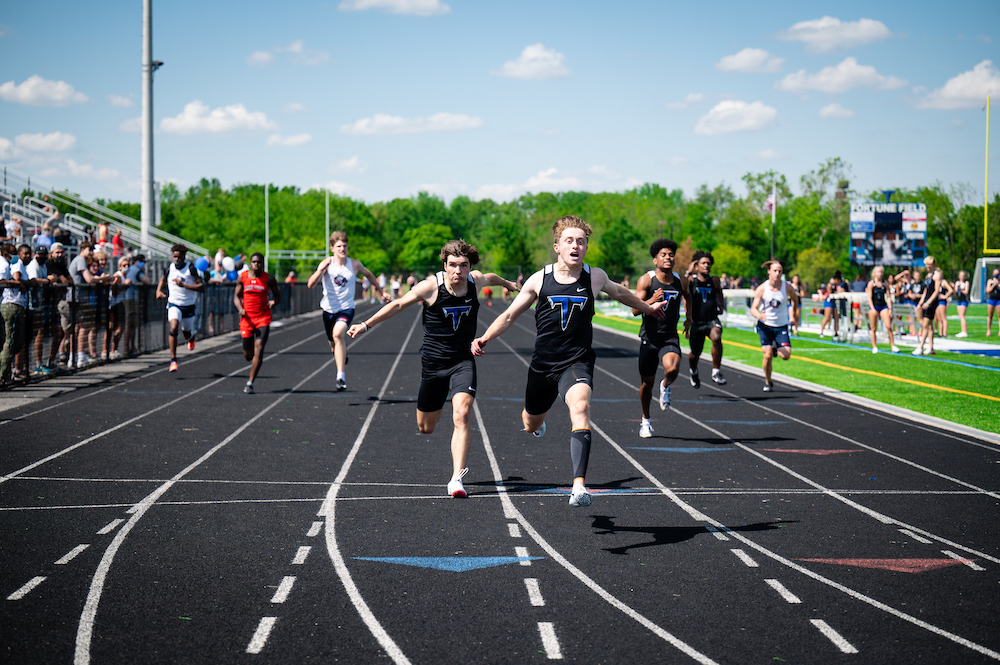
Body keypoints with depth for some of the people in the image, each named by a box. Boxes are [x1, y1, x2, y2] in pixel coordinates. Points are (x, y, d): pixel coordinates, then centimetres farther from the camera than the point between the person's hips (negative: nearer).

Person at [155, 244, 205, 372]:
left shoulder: (191, 268, -12)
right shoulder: (170, 268, -2)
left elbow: (202, 287, -18)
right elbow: (163, 279, 21)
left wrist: (183, 285, -26)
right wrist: (158, 290, 2)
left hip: (188, 305, 0)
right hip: (174, 304, 0)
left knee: (187, 334, 15)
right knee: (173, 328, -24)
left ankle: (191, 338, 56)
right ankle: (173, 360, -21)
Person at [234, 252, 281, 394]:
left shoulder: (269, 279, 0)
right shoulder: (242, 277, 2)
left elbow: (277, 295, 9)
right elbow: (236, 296, 8)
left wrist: (274, 301, -16)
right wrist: (240, 309, -13)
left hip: (263, 318, -2)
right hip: (247, 318, 2)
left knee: (258, 349, -15)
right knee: (247, 354, 7)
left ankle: (250, 383, -10)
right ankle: (253, 361, 47)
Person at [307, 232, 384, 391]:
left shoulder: (354, 264, -5)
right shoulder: (326, 264, -8)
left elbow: (368, 274, 18)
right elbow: (310, 284, -20)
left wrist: (380, 290, 25)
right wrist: (320, 270, -35)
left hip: (346, 308, -2)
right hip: (329, 309, 2)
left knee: (338, 334, -29)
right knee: (333, 343, 17)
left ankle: (341, 376, -32)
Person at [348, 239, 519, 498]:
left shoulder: (476, 281, -6)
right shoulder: (431, 286, -15)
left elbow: (490, 277, 20)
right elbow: (399, 304, -2)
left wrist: (507, 283, 42)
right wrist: (367, 325, -2)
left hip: (463, 361, 1)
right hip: (433, 361, 0)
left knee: (461, 414, -23)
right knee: (425, 427, 11)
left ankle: (456, 479, -24)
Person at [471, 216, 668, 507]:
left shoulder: (595, 277, -2)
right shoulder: (539, 280, -3)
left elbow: (619, 292, 21)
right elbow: (510, 315, 5)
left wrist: (647, 308, 37)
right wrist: (485, 338, -11)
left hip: (578, 361, -2)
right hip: (543, 363, 2)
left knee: (580, 407, -31)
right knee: (531, 424, 19)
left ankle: (579, 485, -38)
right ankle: (537, 420, 62)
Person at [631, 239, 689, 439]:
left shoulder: (681, 281, 2)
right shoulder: (646, 280, -8)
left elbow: (687, 295, 27)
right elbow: (635, 310, -15)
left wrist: (688, 318, 20)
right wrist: (652, 301, -30)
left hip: (670, 337, 1)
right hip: (649, 337, -1)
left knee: (672, 369, -29)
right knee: (647, 382, 9)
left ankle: (665, 387, 8)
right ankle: (646, 421, 32)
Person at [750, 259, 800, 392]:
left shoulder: (787, 288, -9)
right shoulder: (761, 289, -12)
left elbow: (795, 299, 14)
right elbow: (753, 309, -13)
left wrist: (794, 315, 13)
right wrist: (759, 315, -35)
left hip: (781, 326, 1)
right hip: (765, 325, -1)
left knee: (786, 355, -13)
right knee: (768, 355, -13)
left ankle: (776, 347, 24)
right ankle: (768, 382, 10)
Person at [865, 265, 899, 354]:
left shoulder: (885, 283, 6)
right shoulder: (871, 283, 0)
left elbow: (888, 297, 8)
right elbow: (869, 297, -4)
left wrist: (890, 309, 1)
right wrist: (872, 309, -14)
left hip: (883, 306, 2)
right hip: (874, 306, -2)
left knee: (888, 326, -10)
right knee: (873, 328, 2)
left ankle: (893, 346, -6)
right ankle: (874, 347, 12)